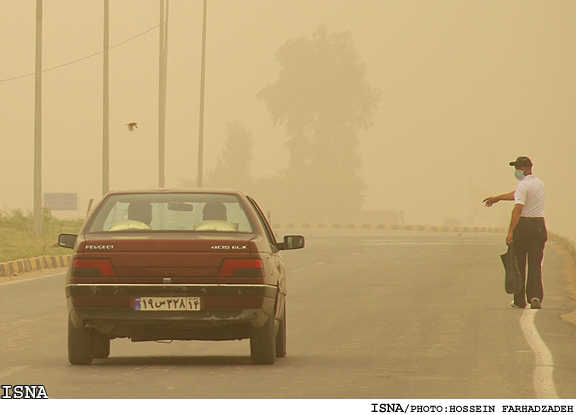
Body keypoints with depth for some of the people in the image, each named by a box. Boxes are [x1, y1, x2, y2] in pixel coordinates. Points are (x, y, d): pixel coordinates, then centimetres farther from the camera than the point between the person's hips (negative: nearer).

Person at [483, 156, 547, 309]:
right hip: (539, 226, 6)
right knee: (535, 264, 5)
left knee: (519, 264, 5)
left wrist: (510, 231, -26)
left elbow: (518, 208, -23)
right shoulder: (540, 184, 15)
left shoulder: (523, 185, -13)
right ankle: (536, 297, -13)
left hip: (523, 225, -6)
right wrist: (498, 198, 36)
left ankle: (519, 301, 9)